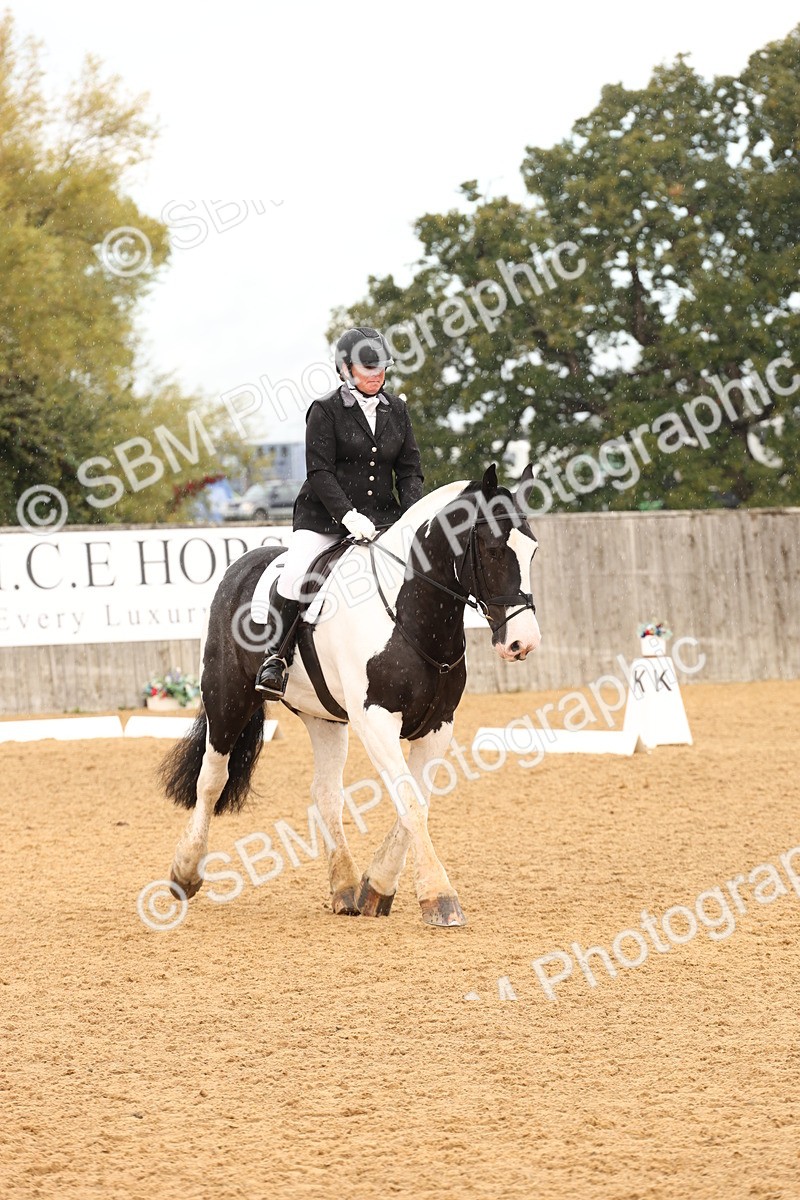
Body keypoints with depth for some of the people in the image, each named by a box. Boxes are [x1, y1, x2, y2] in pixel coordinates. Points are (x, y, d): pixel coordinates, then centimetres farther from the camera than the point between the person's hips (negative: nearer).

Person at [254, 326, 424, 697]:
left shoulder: (396, 410, 11)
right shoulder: (326, 410, -4)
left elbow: (410, 470, 11)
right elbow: (319, 471, -11)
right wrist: (347, 515, -24)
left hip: (381, 517, 4)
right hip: (325, 516, -4)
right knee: (296, 574, -26)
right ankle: (275, 658, -14)